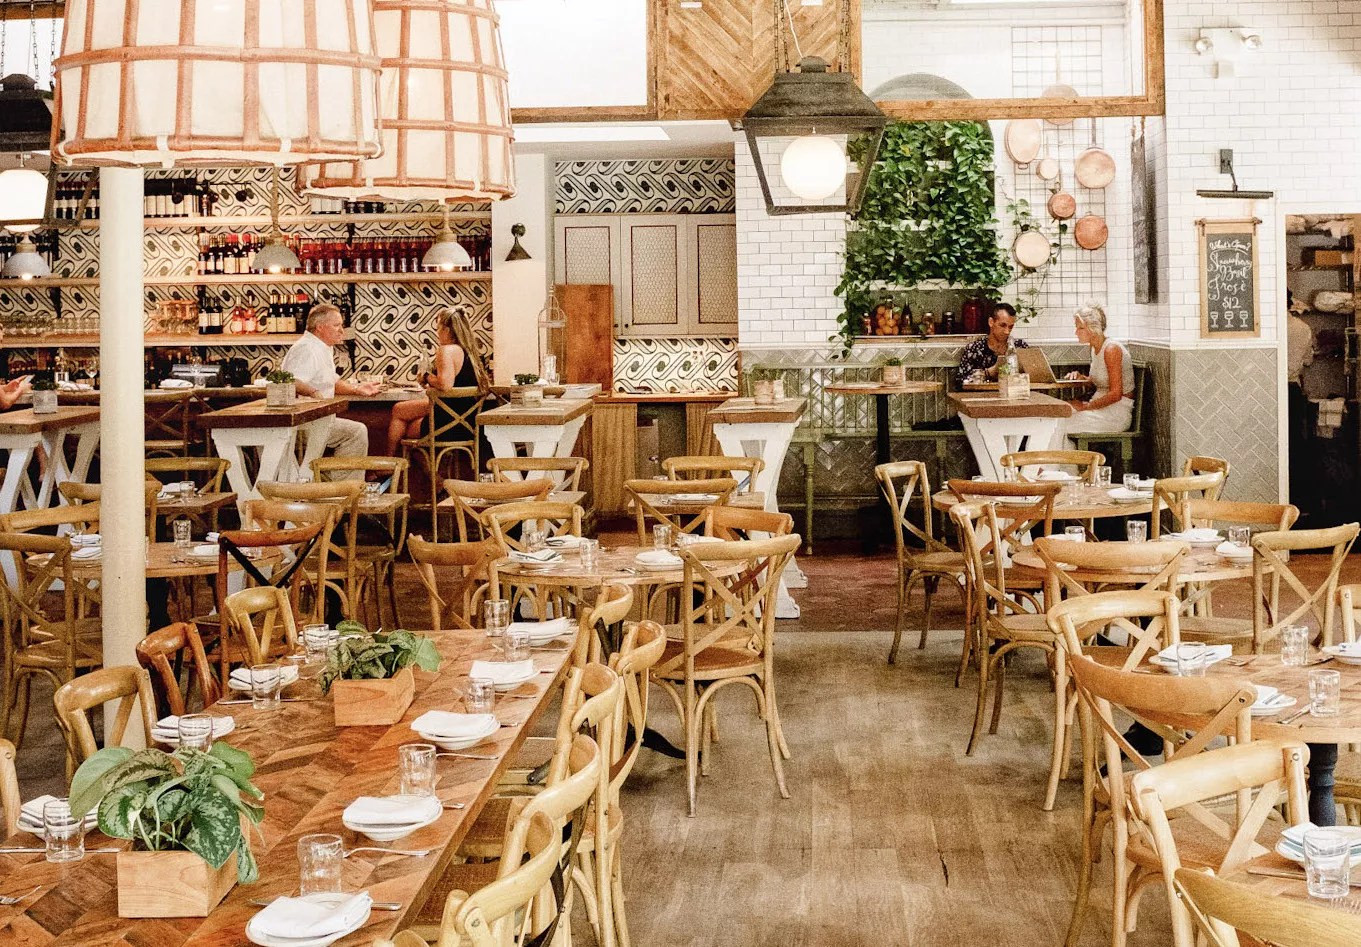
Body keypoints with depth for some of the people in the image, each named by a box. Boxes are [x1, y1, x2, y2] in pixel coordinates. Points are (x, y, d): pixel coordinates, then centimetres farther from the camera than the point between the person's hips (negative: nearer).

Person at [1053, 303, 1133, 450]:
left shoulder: (1111, 349, -19)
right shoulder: (1095, 348, 9)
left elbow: (1116, 394, -22)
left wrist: (1086, 406, -19)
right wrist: (1080, 377, 5)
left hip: (1117, 412, -9)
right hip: (1102, 406, 9)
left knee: (1064, 427, -18)